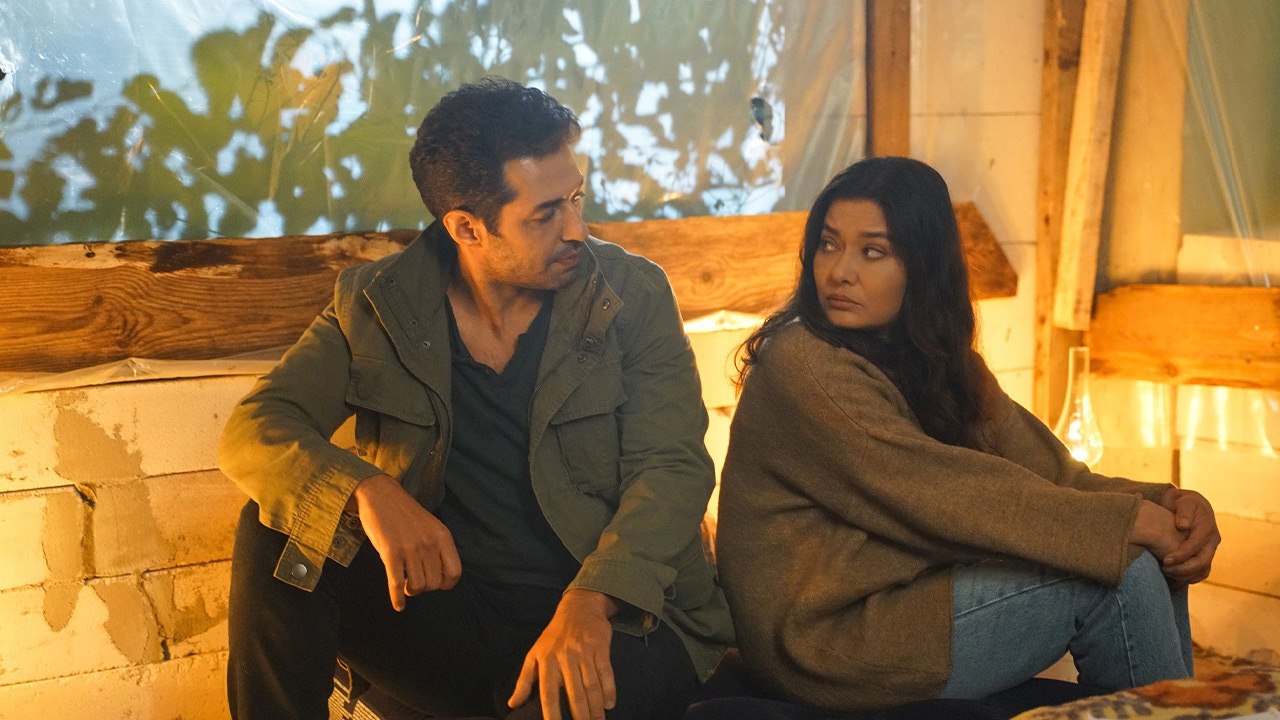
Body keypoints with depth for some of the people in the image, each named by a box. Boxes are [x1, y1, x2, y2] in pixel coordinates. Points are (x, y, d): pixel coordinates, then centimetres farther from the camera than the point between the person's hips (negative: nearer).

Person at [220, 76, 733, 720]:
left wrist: (590, 602, -30)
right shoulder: (376, 305, 2)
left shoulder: (633, 295, -1)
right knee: (276, 528, -17)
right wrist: (368, 492, -30)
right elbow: (253, 431, -7)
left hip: (612, 616, -3)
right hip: (447, 608, 3)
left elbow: (672, 468, -10)